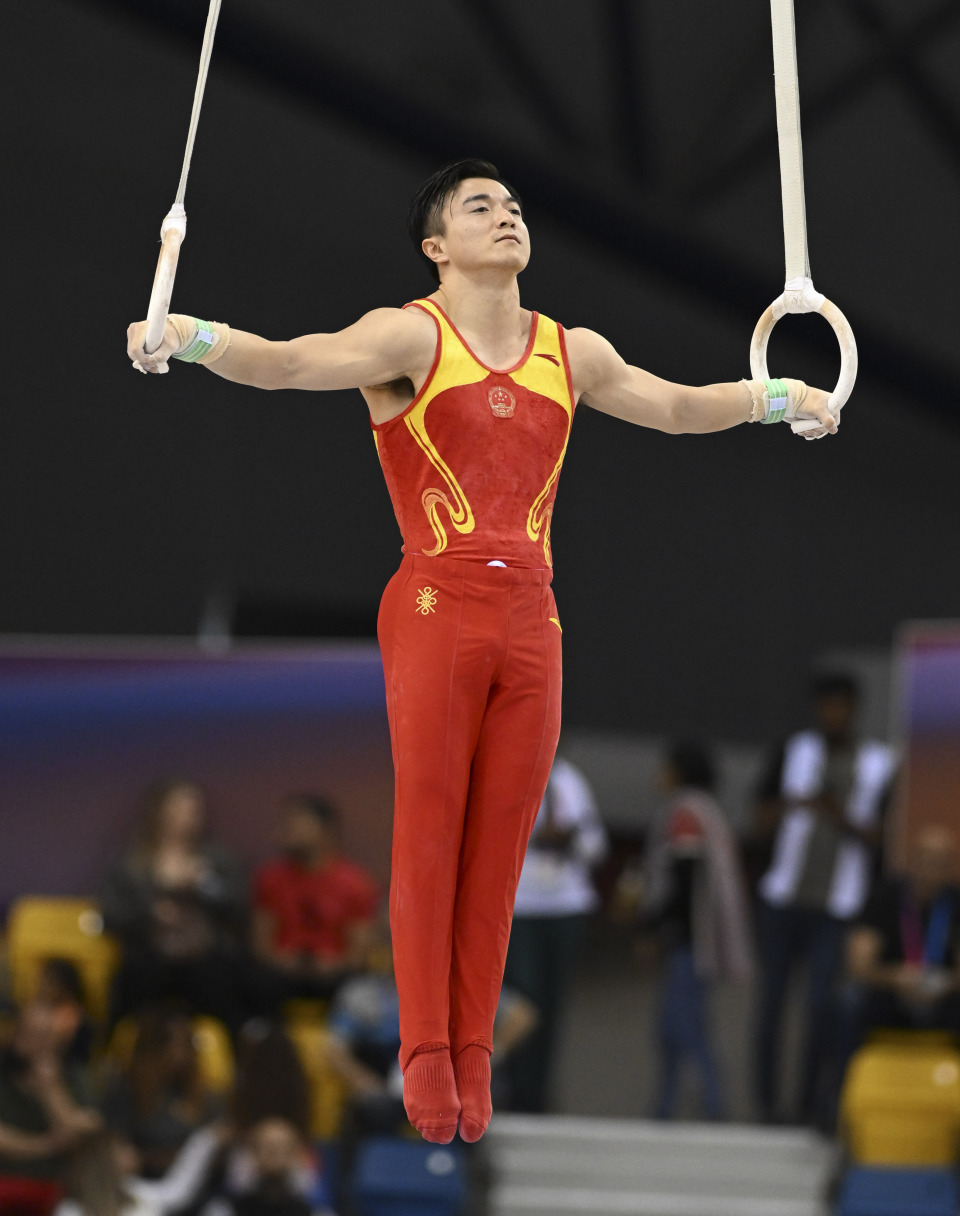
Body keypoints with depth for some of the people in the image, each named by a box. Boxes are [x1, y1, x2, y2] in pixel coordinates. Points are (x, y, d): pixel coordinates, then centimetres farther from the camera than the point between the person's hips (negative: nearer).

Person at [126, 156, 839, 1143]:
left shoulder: (574, 355, 16)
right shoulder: (409, 338, -2)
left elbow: (677, 408, 34)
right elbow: (285, 362, -18)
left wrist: (772, 397, 39)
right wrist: (192, 338, -36)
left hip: (532, 620, 5)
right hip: (435, 611, -5)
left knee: (499, 843, 3)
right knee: (427, 831, -5)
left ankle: (474, 1059, 8)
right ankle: (426, 1057, 0)